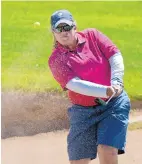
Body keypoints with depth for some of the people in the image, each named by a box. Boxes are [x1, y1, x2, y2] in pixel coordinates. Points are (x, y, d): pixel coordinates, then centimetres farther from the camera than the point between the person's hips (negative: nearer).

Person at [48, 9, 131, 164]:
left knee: (107, 152, -17)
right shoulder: (56, 60, -4)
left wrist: (116, 81, -23)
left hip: (114, 104, -1)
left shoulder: (92, 35, 2)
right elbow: (75, 84, -18)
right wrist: (107, 91, -31)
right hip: (83, 110, 1)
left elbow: (115, 56, -4)